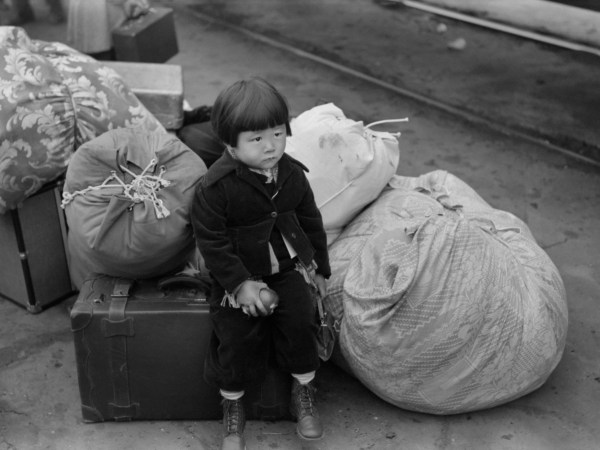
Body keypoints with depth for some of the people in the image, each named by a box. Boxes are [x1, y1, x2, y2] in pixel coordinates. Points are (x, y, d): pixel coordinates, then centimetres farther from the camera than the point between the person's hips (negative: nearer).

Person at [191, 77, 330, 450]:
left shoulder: (292, 173, -5)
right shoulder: (215, 187, -21)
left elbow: (310, 220, 9)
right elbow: (210, 240, -16)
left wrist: (320, 266, 14)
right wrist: (240, 283, -19)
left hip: (288, 266, 3)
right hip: (238, 273, -3)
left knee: (301, 319, -13)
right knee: (237, 337, -6)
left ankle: (304, 392, 12)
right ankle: (233, 409, 19)